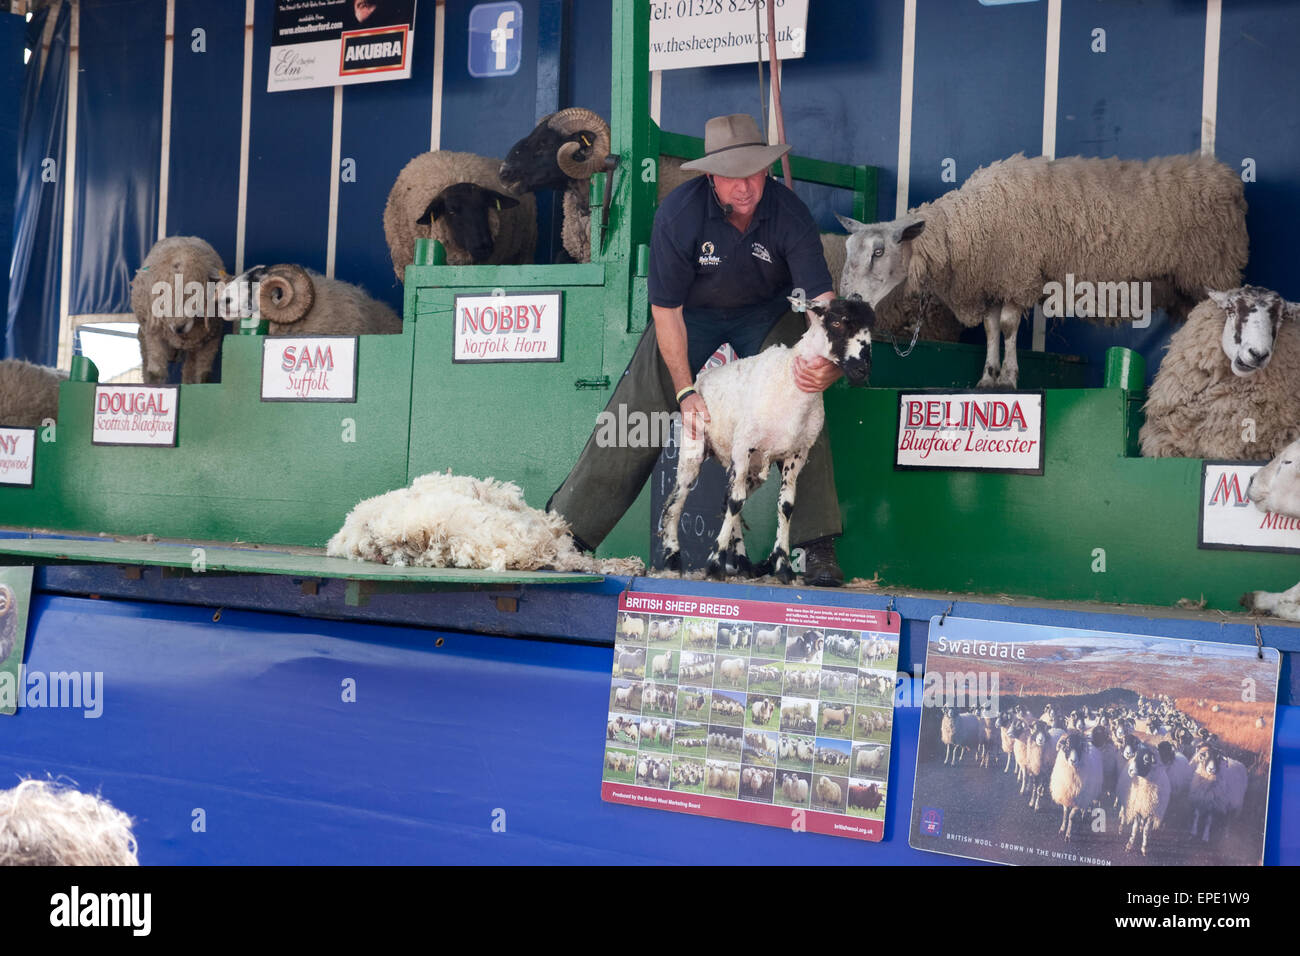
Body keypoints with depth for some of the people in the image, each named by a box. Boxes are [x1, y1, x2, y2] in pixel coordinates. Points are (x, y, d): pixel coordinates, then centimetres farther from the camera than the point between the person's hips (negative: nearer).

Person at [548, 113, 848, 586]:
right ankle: (569, 531, 1)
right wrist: (685, 391, -24)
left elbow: (821, 297, -30)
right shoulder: (679, 212, -27)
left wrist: (826, 361, -51)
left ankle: (817, 548, -17)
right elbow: (665, 310, -20)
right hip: (692, 313, 0)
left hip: (767, 313, 0)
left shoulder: (789, 213, -25)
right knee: (635, 413, -9)